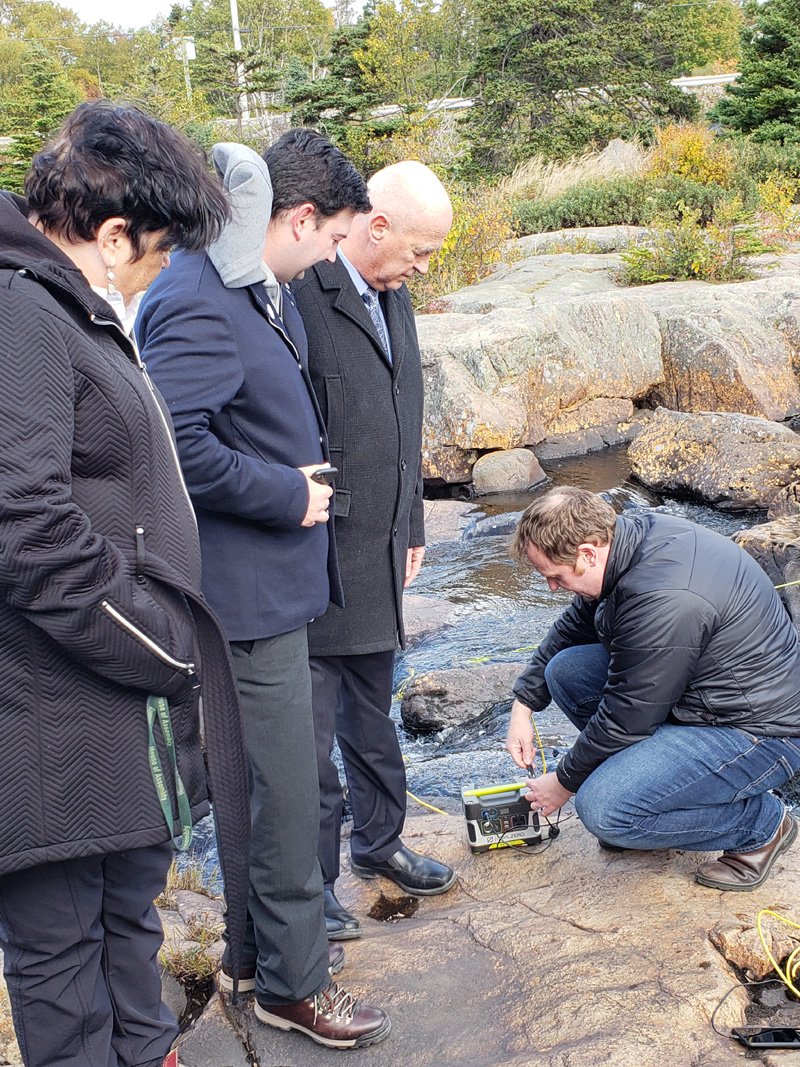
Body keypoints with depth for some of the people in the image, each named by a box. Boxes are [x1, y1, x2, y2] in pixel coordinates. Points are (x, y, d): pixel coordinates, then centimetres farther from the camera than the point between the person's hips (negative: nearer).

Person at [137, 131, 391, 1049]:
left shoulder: (261, 292, 12)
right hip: (249, 589, -10)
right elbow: (176, 440, -31)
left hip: (275, 578, 10)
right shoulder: (199, 305, -21)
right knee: (283, 789, 2)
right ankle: (292, 982, 20)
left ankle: (263, 946, 37)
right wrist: (287, 494, -20)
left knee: (276, 779, 20)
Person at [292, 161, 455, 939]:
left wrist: (411, 527, 20)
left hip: (378, 554, 9)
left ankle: (377, 840, 40)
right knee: (310, 727, 5)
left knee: (371, 711, 22)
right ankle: (311, 882, 22)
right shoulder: (298, 294, -18)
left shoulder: (393, 298, 11)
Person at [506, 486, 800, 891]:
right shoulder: (631, 534, -4)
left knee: (604, 811, -23)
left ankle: (760, 825, -1)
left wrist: (564, 783, -6)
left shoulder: (662, 600, -32)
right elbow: (573, 627, 13)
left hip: (757, 731, -9)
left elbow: (626, 719, -22)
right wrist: (523, 705, 12)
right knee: (566, 668, 0)